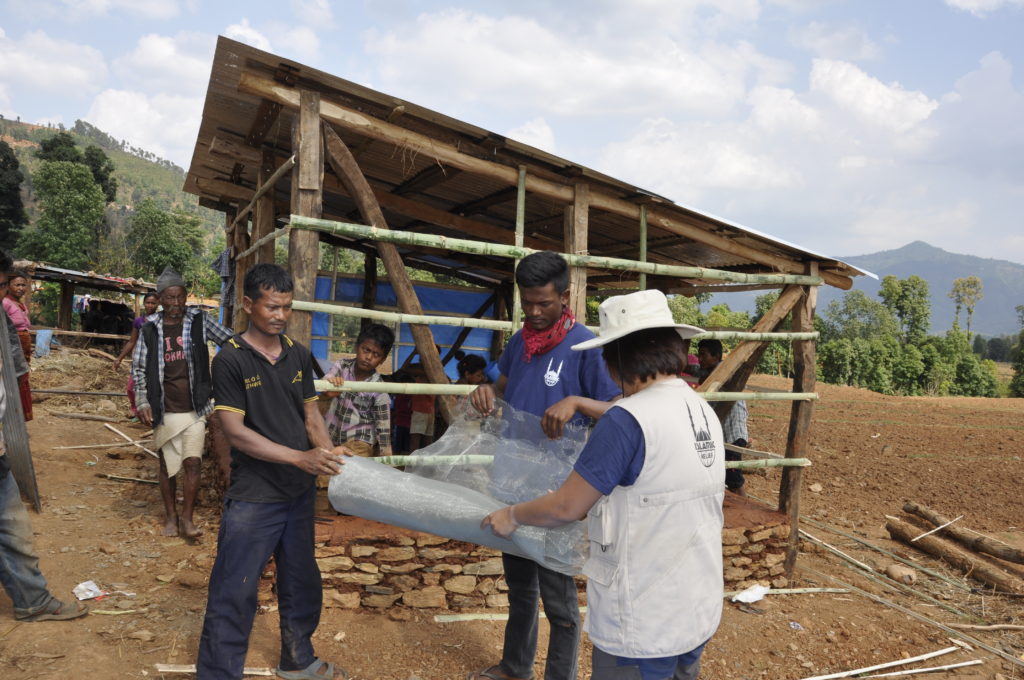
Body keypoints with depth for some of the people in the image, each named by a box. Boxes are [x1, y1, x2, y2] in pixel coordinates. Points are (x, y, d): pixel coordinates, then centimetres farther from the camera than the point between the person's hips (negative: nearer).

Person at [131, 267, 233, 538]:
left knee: (192, 462, -5)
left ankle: (186, 518, 8)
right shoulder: (150, 329, -1)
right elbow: (139, 368, 2)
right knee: (167, 465, 11)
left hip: (194, 409, -1)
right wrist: (142, 403, -7)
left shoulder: (199, 320, -2)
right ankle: (171, 516, 26)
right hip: (164, 411, 1)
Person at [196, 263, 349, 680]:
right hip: (254, 497, -6)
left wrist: (329, 453, -8)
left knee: (301, 583, 20)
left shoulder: (298, 355, 5)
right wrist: (300, 458, -25)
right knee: (234, 593, 0)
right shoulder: (231, 360, -12)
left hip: (299, 492, 6)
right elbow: (234, 430, -17)